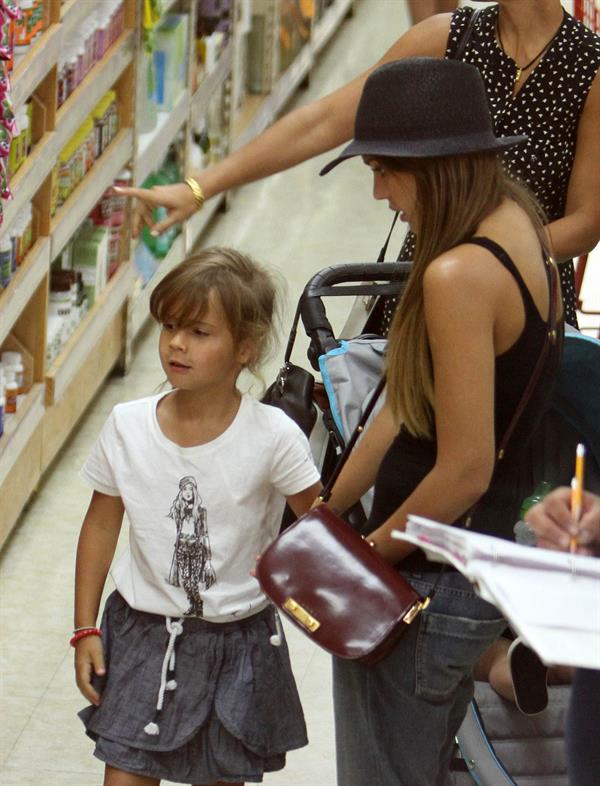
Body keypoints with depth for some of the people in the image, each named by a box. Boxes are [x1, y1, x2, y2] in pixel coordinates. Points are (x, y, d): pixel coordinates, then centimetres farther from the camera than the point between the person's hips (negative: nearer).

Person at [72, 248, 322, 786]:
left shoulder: (271, 436, -15)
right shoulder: (128, 427, -7)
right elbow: (102, 526, 3)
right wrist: (85, 630, 3)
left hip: (236, 639, -1)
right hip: (144, 635, 1)